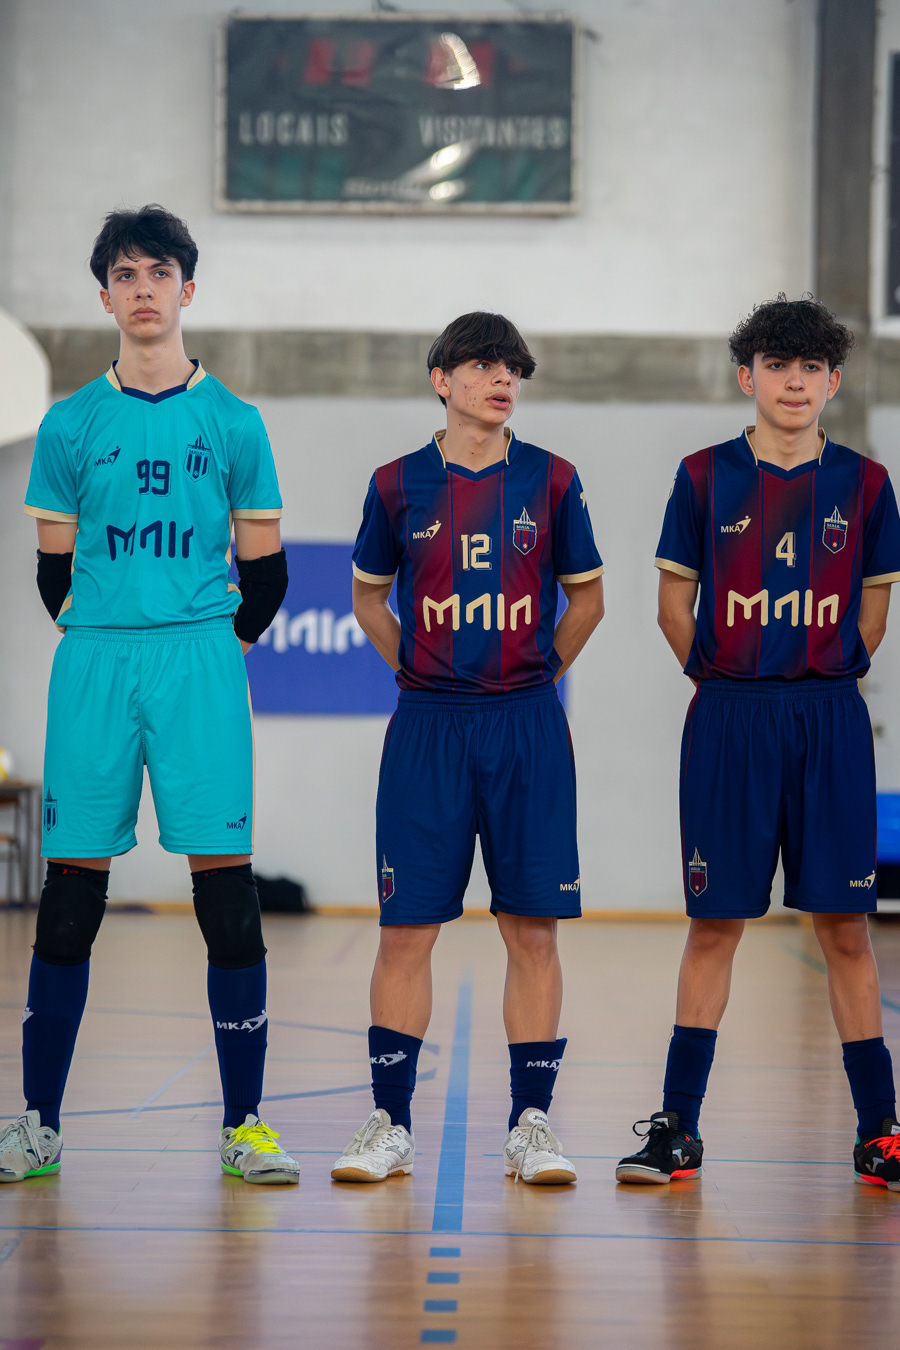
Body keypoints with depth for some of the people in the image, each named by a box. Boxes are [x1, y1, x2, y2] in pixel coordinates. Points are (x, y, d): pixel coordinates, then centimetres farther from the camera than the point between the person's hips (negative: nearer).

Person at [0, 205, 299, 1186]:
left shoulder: (233, 423, 7)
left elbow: (265, 573, 11)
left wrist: (218, 648, 6)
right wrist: (101, 644, 8)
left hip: (202, 660, -1)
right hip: (93, 665, 1)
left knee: (227, 892, -5)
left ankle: (244, 1123, 2)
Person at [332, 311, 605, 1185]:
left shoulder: (551, 481, 3)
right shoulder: (399, 484, 3)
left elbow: (585, 597, 13)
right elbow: (368, 595, 16)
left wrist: (535, 678, 8)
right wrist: (419, 673, 9)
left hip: (527, 724, 0)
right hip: (428, 725, 0)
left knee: (532, 926, 0)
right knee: (407, 926, -1)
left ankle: (531, 1126, 7)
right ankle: (390, 1126, 7)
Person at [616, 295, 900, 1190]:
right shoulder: (706, 477, 2)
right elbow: (675, 605, 7)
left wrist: (827, 677, 7)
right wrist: (725, 681, 5)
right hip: (729, 721, -1)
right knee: (715, 921, 2)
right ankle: (677, 1129, 8)